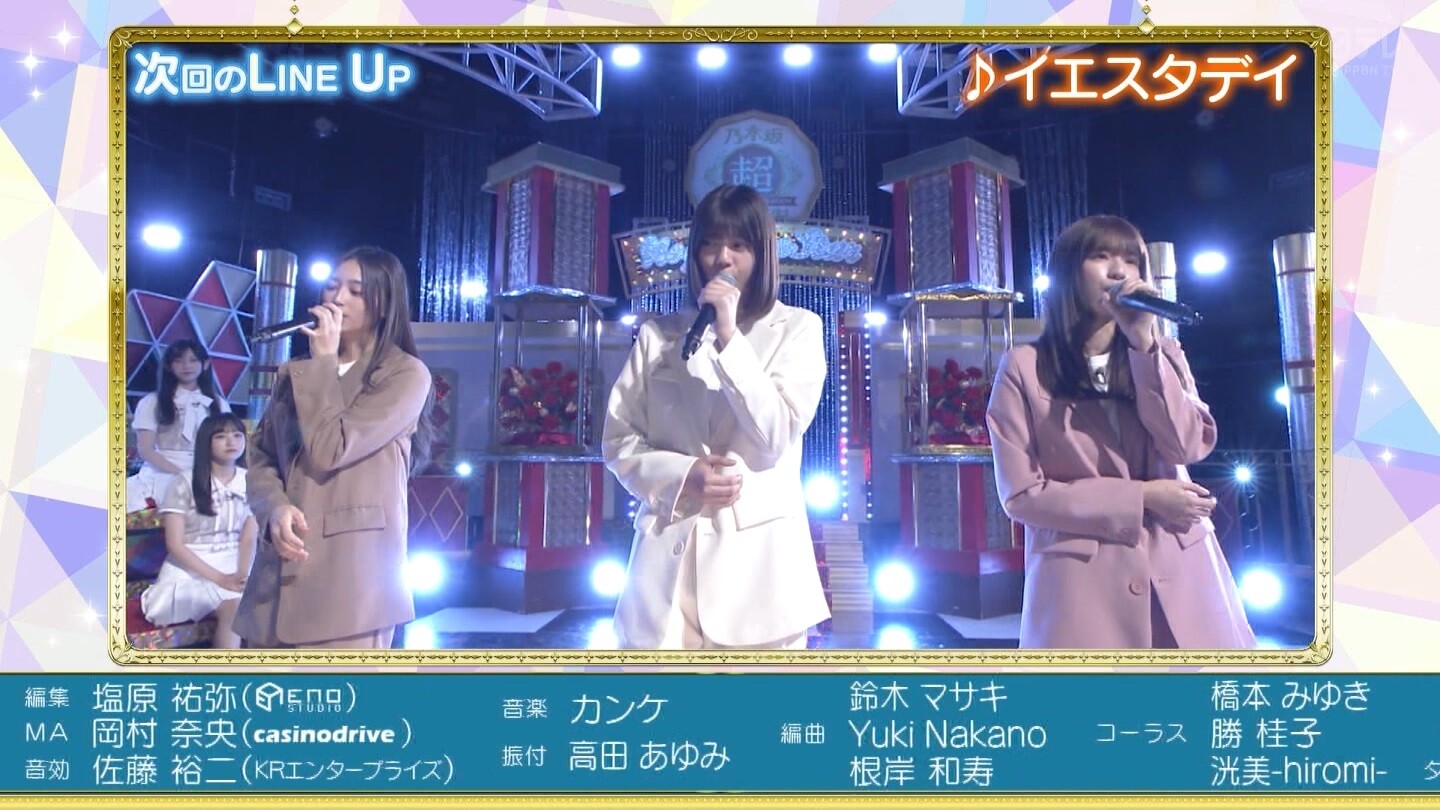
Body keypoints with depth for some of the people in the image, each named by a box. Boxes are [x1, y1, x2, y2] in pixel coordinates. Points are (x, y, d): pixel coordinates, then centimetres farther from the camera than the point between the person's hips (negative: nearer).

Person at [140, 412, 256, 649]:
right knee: (235, 607, -33)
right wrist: (219, 578, -18)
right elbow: (175, 545, -8)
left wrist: (242, 573, -18)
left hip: (233, 565, 4)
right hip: (190, 569, -4)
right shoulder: (184, 484, -4)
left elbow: (249, 538, 3)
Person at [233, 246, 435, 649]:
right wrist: (275, 508, -10)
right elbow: (260, 457, 12)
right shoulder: (297, 372, 18)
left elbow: (329, 450, -12)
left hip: (350, 574, -6)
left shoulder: (407, 374, -2)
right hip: (279, 571, 6)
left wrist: (324, 360, -2)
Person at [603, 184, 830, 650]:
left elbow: (775, 441, -7)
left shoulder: (796, 329, 5)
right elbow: (619, 441, 10)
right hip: (670, 559, 2)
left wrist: (729, 339, -12)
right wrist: (681, 475, -8)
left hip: (757, 557, -1)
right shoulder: (660, 334, 12)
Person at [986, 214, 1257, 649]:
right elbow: (1022, 493, -7)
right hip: (1082, 583, -3)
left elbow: (1189, 446, -7)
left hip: (1179, 573, 4)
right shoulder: (1025, 367, -2)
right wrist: (1140, 498, -10)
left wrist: (1143, 342, -12)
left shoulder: (1163, 354, 11)